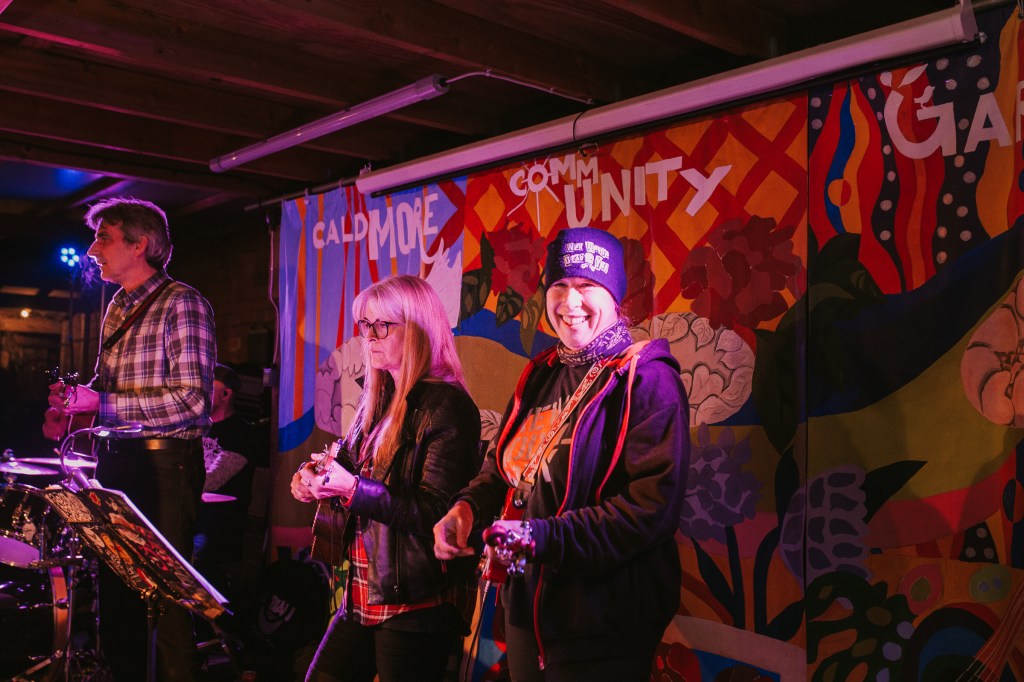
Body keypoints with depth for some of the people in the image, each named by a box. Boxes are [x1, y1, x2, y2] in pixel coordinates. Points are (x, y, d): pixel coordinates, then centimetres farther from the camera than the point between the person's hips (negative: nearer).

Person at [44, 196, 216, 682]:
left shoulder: (181, 303, -11)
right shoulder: (118, 309, 14)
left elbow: (193, 399, -20)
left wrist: (102, 403, -20)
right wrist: (72, 409, 5)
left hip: (165, 464, -8)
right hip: (116, 460, 8)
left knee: (165, 590, -1)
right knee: (115, 586, 15)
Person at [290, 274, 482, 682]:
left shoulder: (446, 406, -15)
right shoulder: (378, 399, 11)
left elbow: (436, 512, -21)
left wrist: (352, 488, -25)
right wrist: (321, 483, 0)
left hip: (418, 603, -8)